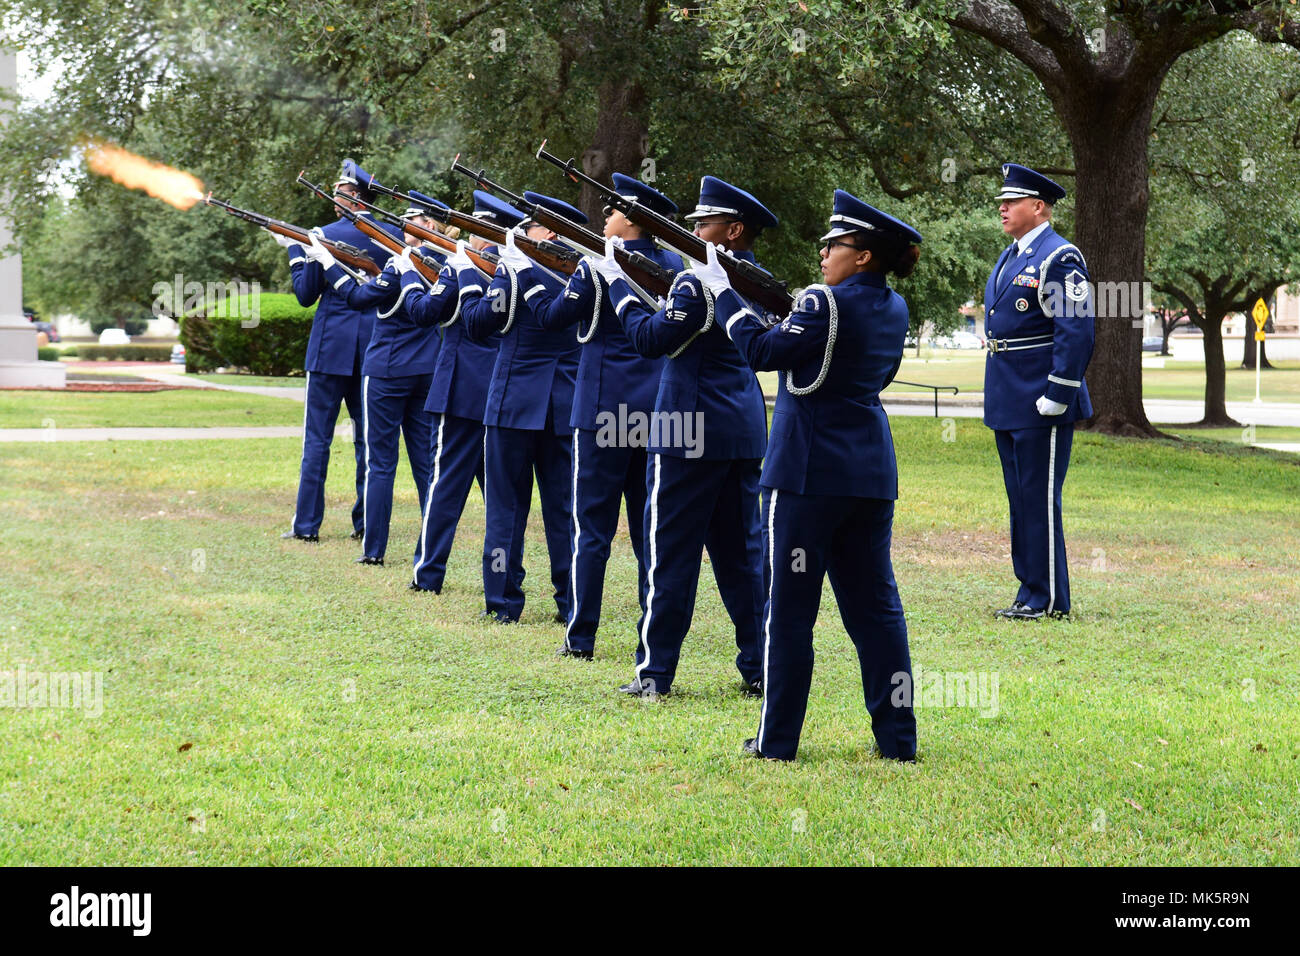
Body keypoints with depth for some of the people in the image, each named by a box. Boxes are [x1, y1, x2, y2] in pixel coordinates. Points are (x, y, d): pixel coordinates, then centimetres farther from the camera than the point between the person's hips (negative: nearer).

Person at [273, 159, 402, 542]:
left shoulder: (325, 236, -10)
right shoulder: (392, 234, 1)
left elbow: (306, 294, -3)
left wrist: (294, 250, 6)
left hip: (331, 345, -4)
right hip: (375, 347, 4)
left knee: (317, 437, 1)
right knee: (368, 436, 10)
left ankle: (307, 523, 1)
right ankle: (367, 521, 10)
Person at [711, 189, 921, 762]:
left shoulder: (826, 303, -14)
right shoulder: (893, 310, 9)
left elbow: (763, 351, -14)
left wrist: (722, 291, -5)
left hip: (809, 472, -7)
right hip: (871, 472, 7)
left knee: (789, 607, 1)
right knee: (875, 604, 10)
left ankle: (776, 740, 6)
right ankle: (897, 739, 9)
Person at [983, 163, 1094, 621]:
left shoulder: (1059, 258, -12)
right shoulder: (1009, 258, 16)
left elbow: (1076, 332, -18)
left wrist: (1057, 396, -20)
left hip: (1040, 400, -9)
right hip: (1007, 402, 9)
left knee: (1040, 499, -5)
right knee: (1020, 498, 13)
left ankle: (1049, 599, 1)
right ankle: (1030, 591, 20)